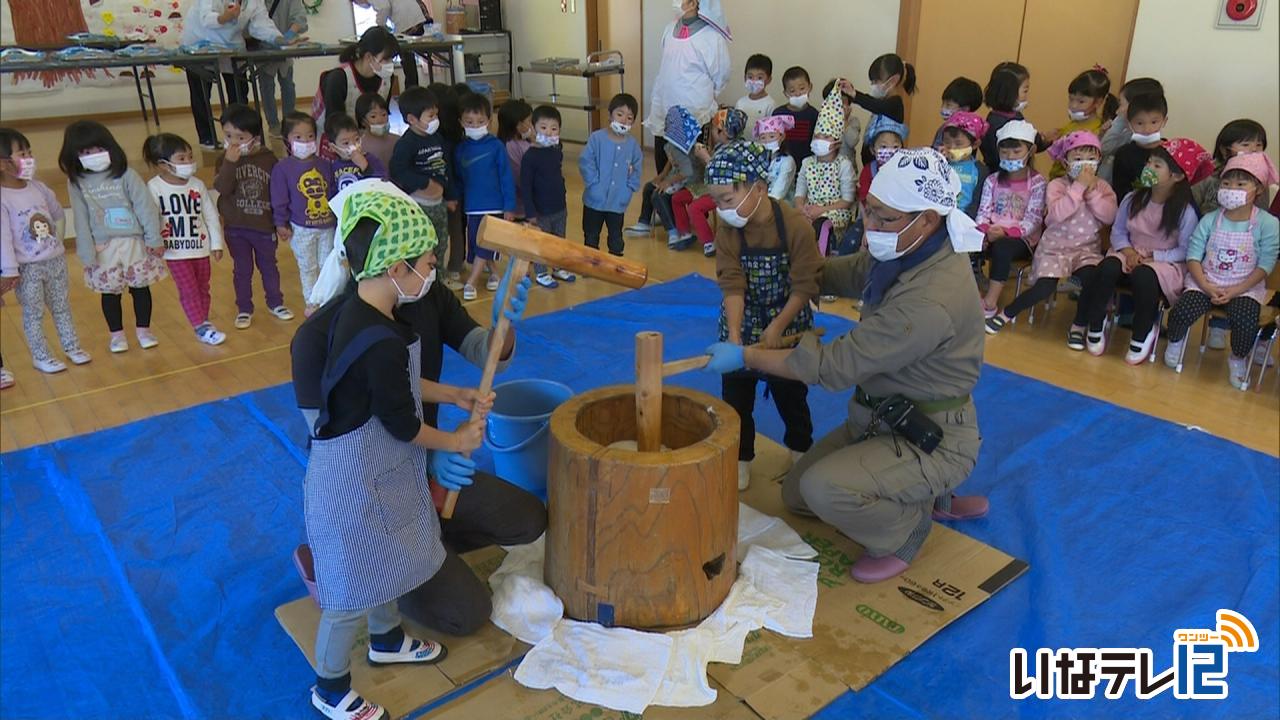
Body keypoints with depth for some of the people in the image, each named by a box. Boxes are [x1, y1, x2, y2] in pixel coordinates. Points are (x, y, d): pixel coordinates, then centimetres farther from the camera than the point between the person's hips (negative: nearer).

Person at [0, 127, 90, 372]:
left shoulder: (38, 188, 1)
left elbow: (59, 215, 17)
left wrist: (57, 241, 12)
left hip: (55, 260, 5)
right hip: (27, 267, -5)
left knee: (62, 307, 16)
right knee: (33, 313, 6)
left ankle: (72, 347, 29)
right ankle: (40, 357, 16)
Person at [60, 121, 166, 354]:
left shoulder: (126, 175, -7)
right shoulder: (76, 182, -2)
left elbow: (145, 207, -7)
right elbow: (81, 221, -2)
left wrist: (154, 238, -8)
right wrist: (87, 254, -4)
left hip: (134, 242, -1)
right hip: (103, 248, 1)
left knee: (140, 287, 9)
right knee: (110, 292, 9)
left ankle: (144, 330, 24)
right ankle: (116, 334, 24)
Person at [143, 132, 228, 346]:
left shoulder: (197, 185, -2)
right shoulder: (154, 188, -13)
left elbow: (211, 215, 3)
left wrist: (216, 243, 4)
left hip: (200, 246, 4)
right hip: (175, 250, -4)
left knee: (202, 287, 15)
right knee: (188, 289, -1)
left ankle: (203, 321, 30)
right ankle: (201, 327, 4)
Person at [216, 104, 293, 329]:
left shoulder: (268, 159, -7)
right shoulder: (225, 160, -6)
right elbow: (222, 188, -20)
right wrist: (230, 162, -30)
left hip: (264, 226, 0)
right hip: (235, 228, 0)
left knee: (268, 266, 17)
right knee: (242, 269, 12)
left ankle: (275, 303, 33)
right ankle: (244, 309, 24)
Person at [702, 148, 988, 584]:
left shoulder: (931, 301, -34)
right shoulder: (908, 250, -6)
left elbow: (835, 365, -29)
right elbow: (852, 273, 14)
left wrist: (745, 357, -20)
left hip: (931, 439, -9)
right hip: (881, 417, 9)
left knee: (824, 490, -30)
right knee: (796, 494, 13)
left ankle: (907, 530, 2)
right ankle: (926, 497, 23)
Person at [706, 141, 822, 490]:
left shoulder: (796, 225, -23)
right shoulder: (726, 229, -15)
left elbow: (805, 285, -18)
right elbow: (732, 285, -19)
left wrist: (777, 327, -21)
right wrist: (734, 333, -30)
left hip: (788, 323, -2)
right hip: (741, 324, 2)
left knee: (791, 394, 15)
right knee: (735, 396, 8)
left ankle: (800, 448, 40)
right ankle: (740, 457, 27)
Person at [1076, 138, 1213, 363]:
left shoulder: (1185, 211, -10)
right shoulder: (1132, 199, 2)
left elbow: (1185, 251, -8)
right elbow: (1118, 232, 7)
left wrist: (1152, 256, -17)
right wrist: (1127, 250, -12)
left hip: (1165, 263, -3)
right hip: (1131, 256, 4)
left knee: (1144, 276, -38)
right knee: (1107, 267, -32)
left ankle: (1142, 336, -15)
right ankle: (1096, 325, -13)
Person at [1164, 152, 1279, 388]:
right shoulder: (1209, 220, -1)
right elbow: (1193, 256, -3)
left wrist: (1234, 291, -17)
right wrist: (1207, 287, -17)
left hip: (1246, 288, -1)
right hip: (1205, 283, 2)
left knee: (1246, 322, -30)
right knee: (1181, 312, -25)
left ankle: (1238, 359, 4)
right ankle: (1175, 341, 12)